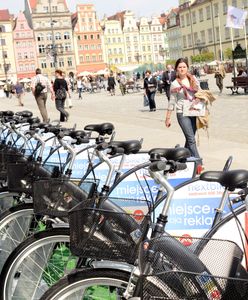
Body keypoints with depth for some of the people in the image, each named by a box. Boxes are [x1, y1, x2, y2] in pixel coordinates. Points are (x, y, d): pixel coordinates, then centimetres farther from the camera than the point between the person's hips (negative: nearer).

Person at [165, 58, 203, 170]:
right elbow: (172, 102, 0)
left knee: (190, 139, 12)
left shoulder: (194, 80, 7)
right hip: (182, 114, -4)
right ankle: (198, 163, -10)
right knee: (191, 139, -10)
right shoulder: (175, 84, -3)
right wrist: (168, 118, 0)